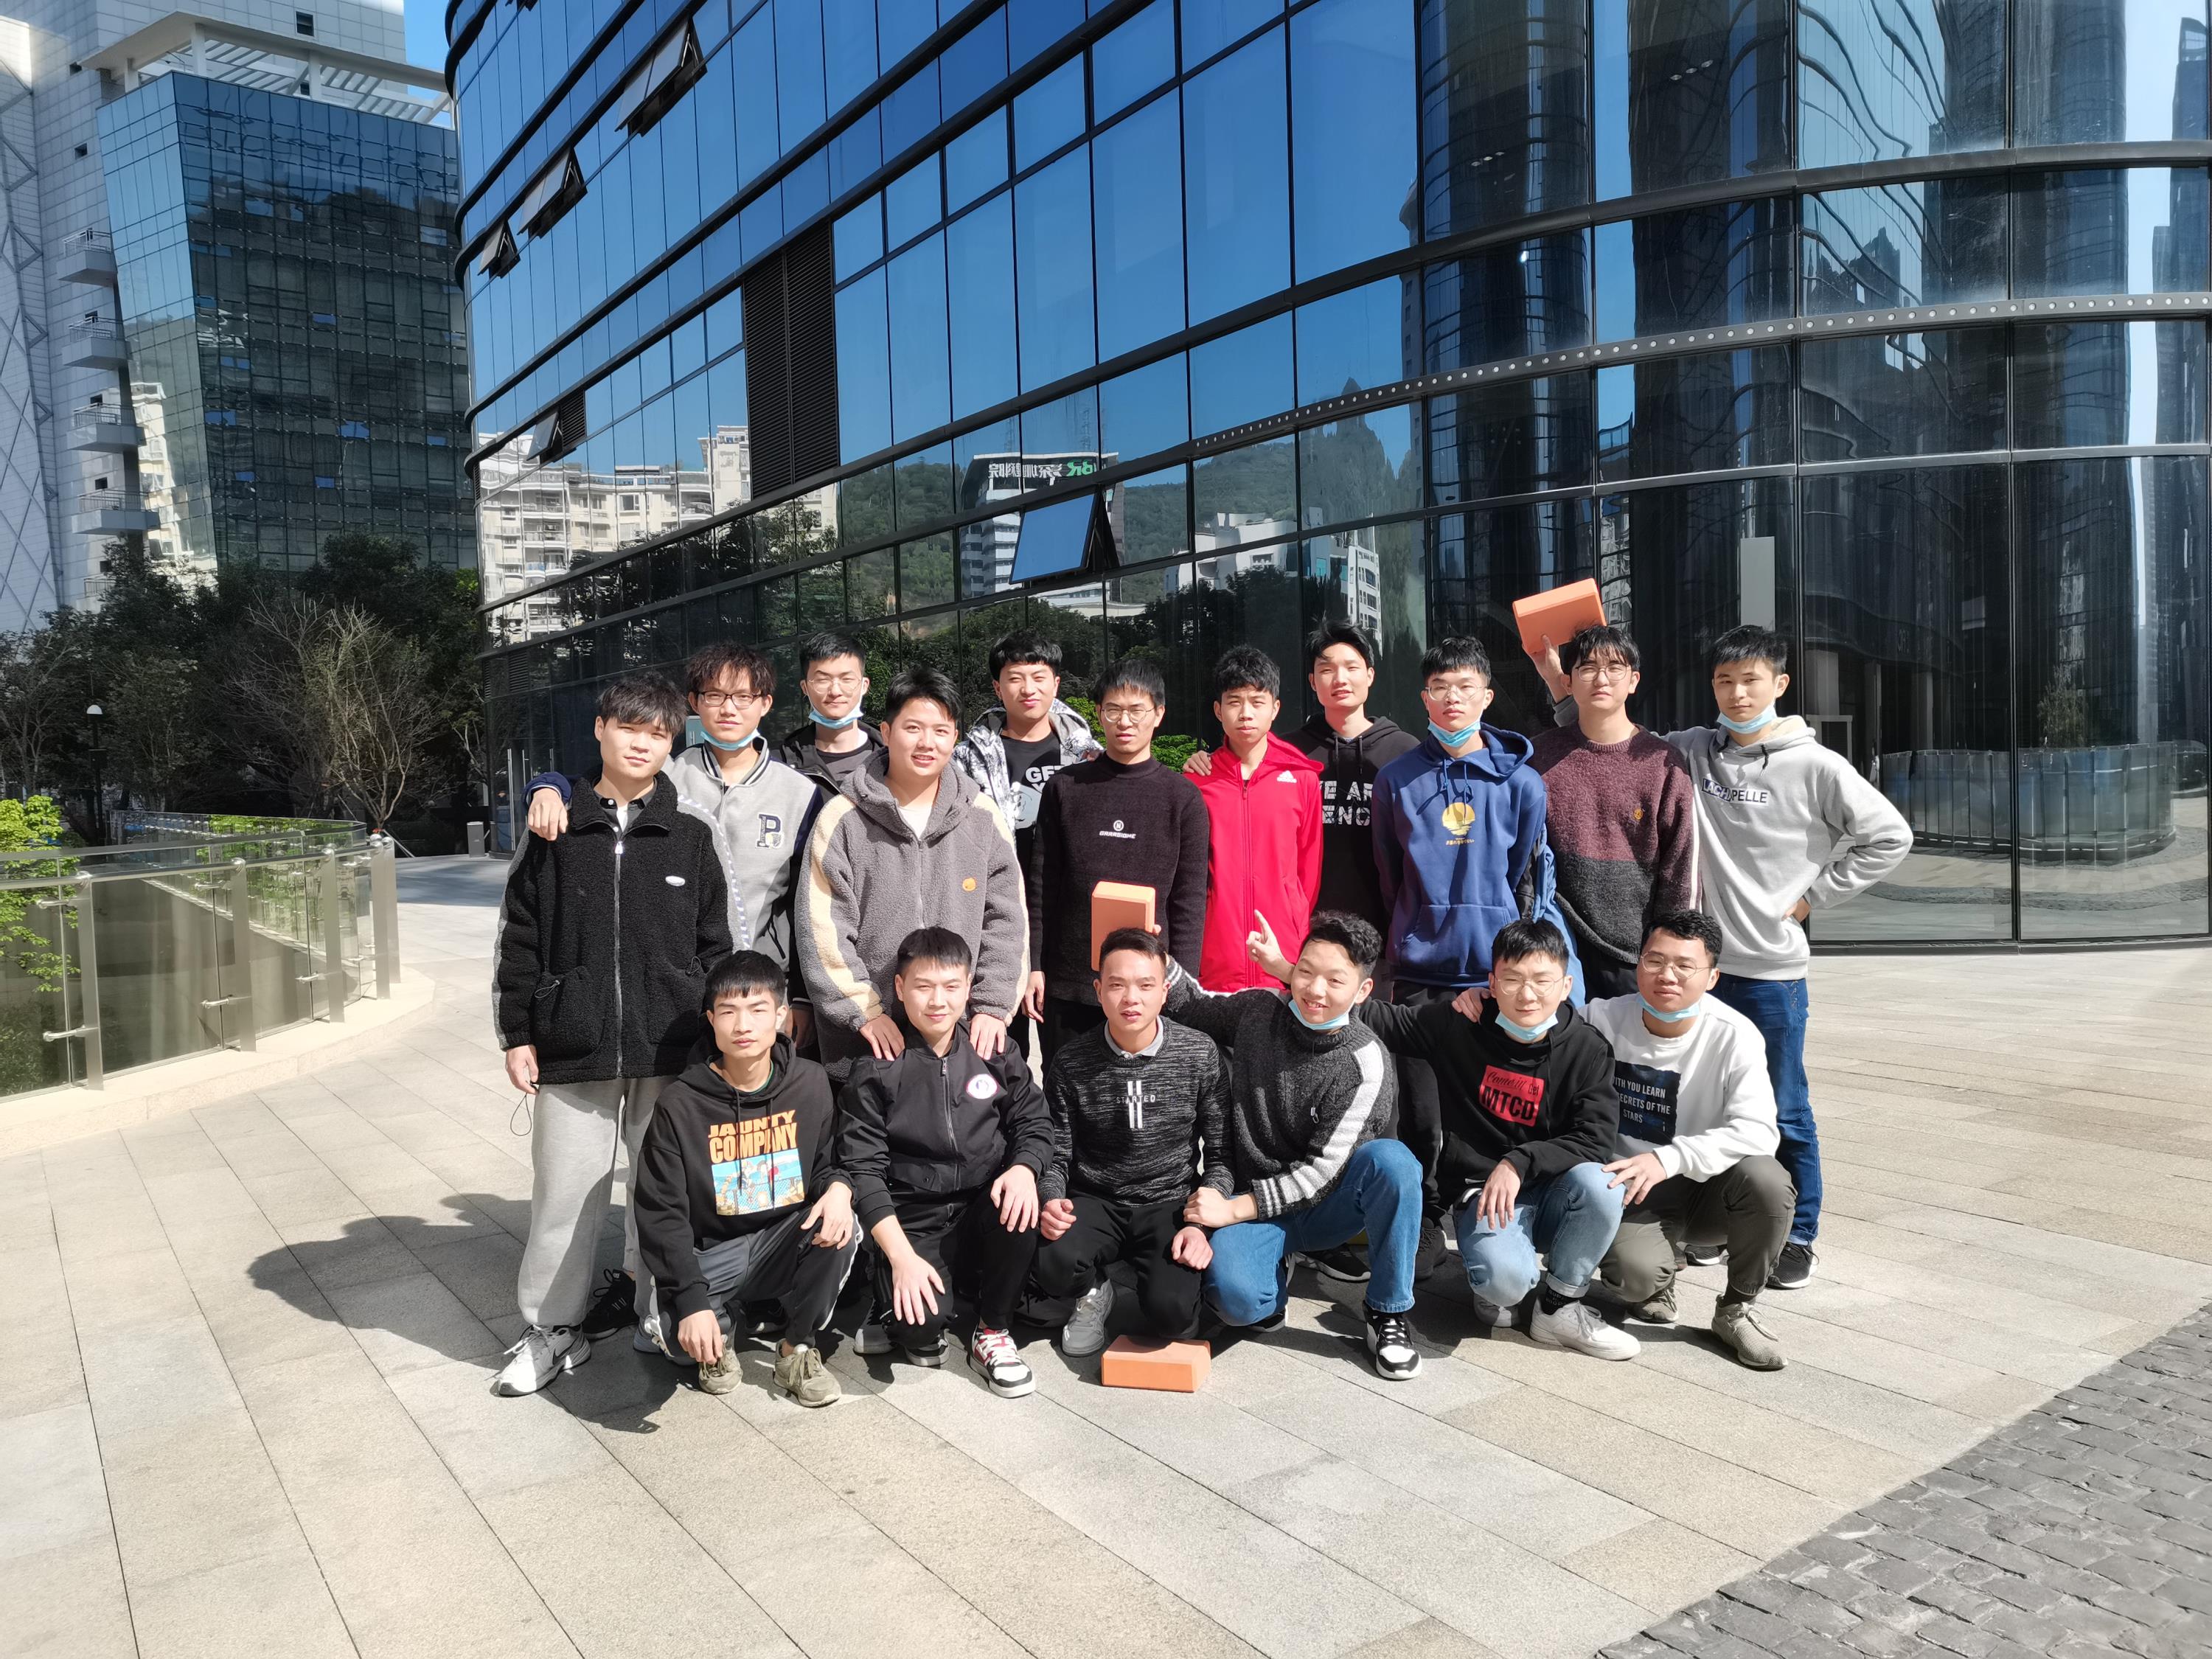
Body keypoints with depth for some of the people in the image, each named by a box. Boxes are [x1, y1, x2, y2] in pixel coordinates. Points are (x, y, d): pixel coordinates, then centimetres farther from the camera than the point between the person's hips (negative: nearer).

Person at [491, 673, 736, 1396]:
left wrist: (713, 1039, 1)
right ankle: (553, 1328, 25)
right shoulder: (555, 829, 4)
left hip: (673, 1052, 0)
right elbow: (517, 938, 7)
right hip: (572, 1051, 1)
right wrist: (517, 1035, 3)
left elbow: (720, 943, 4)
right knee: (564, 1190, 7)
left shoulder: (694, 832, 2)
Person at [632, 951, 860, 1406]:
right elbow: (661, 1212, -11)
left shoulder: (812, 1084, -5)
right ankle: (721, 1338, 9)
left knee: (839, 1227, -30)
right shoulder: (679, 1104, -11)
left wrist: (839, 1188, -20)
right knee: (670, 1329, -31)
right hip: (711, 1254, -2)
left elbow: (831, 1161, 7)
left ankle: (799, 1349, -4)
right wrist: (692, 1300, -23)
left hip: (788, 1246, 2)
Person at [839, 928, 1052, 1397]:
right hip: (913, 1221, -3)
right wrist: (901, 1256, -18)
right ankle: (896, 1310, 12)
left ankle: (993, 1332, -5)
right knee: (924, 1325, -29)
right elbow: (863, 1167, -8)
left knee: (1019, 1210, -31)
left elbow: (1034, 1122, 6)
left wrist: (1023, 1169, -18)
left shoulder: (994, 1053, 4)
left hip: (983, 1207, 3)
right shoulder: (877, 1069, -4)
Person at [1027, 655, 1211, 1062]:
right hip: (1067, 984, 1)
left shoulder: (1183, 796, 3)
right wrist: (1033, 966, 2)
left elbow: (1190, 901, 2)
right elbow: (1042, 886, 6)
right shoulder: (1065, 787, 6)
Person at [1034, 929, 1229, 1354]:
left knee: (1169, 1314, -25)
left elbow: (1220, 1153, 0)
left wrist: (1203, 1223, -13)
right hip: (1094, 1203, 1)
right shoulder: (1070, 1063, -6)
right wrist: (1051, 1203, -21)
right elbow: (1056, 1156, 0)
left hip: (1169, 1205, 0)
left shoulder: (1200, 1055, -6)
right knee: (1053, 1264, -31)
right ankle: (1094, 1292, 7)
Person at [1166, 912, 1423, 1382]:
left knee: (1390, 1159, -34)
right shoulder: (1257, 1010, -6)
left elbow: (1323, 1169, -16)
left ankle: (1389, 1313, -13)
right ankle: (1276, 1267, 8)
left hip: (1326, 1205, -1)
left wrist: (1236, 1207, -19)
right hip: (1253, 1205, 1)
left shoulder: (1364, 1063, -16)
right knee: (1234, 1299, -32)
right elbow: (1190, 1005, 13)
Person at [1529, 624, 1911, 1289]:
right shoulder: (1692, 751, 4)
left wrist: (1813, 896, -5)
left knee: (1783, 1112, 8)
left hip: (1772, 969, -3)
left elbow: (1889, 836, -2)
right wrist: (1564, 686, -1)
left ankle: (1797, 1238, 24)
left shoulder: (1815, 766, -7)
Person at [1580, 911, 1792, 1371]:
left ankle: (1737, 1309, -5)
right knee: (1632, 1273, -31)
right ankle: (1656, 1280, 12)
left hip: (1706, 1190, 1)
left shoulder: (1735, 1036, -14)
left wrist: (1669, 1159, -37)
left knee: (1765, 1180, -32)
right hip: (1630, 1192, -1)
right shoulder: (1605, 1020, -10)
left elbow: (1757, 1130, -25)